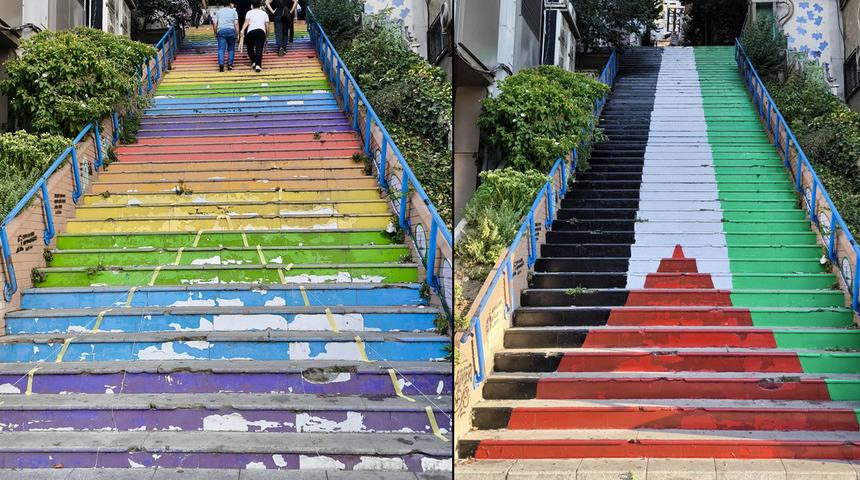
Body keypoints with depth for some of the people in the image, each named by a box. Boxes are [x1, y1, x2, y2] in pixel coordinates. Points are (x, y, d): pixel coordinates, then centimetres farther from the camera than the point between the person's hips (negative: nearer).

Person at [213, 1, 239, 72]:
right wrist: (238, 33, 4)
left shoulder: (219, 12, 21)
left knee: (221, 49, -6)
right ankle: (230, 64, 2)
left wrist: (215, 33, 18)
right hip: (231, 30, -1)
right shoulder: (233, 12, 15)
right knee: (231, 49, 11)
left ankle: (221, 64, -23)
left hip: (221, 30, 1)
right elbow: (236, 23, 4)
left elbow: (214, 23, 11)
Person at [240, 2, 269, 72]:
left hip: (251, 31, -1)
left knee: (250, 48, 17)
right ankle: (258, 65, -23)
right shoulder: (264, 13, 23)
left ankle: (253, 62, 3)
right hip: (261, 31, 1)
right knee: (259, 49, -7)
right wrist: (266, 36, 29)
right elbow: (267, 26, 19)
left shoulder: (250, 12, 17)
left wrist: (242, 30, -11)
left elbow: (246, 22, -1)